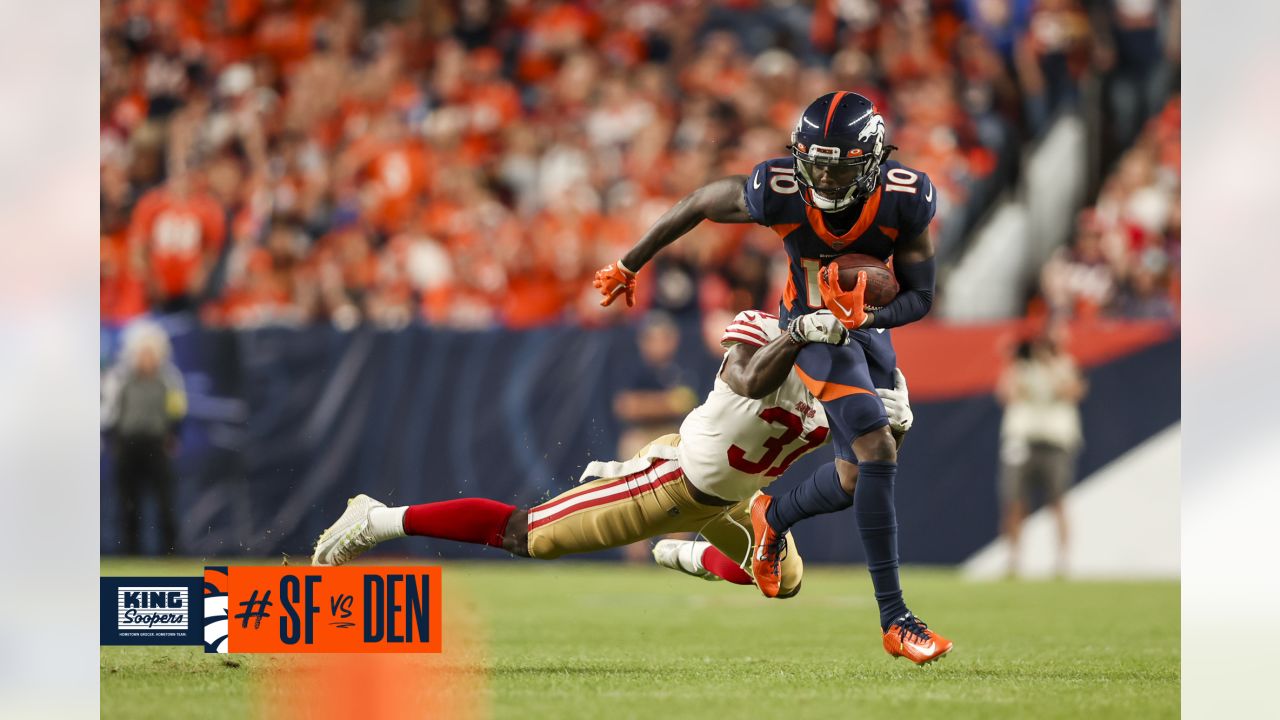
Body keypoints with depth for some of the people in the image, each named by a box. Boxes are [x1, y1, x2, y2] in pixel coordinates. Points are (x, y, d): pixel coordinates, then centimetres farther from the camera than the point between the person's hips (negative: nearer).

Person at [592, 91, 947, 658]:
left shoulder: (906, 199, -22)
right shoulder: (778, 192, -27)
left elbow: (920, 297, -12)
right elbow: (699, 204, -9)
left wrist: (868, 315, -34)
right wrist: (629, 265, 4)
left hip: (871, 328, 5)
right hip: (814, 328, -5)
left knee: (856, 479, 10)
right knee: (879, 452, -22)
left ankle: (773, 518, 43)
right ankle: (893, 617, -19)